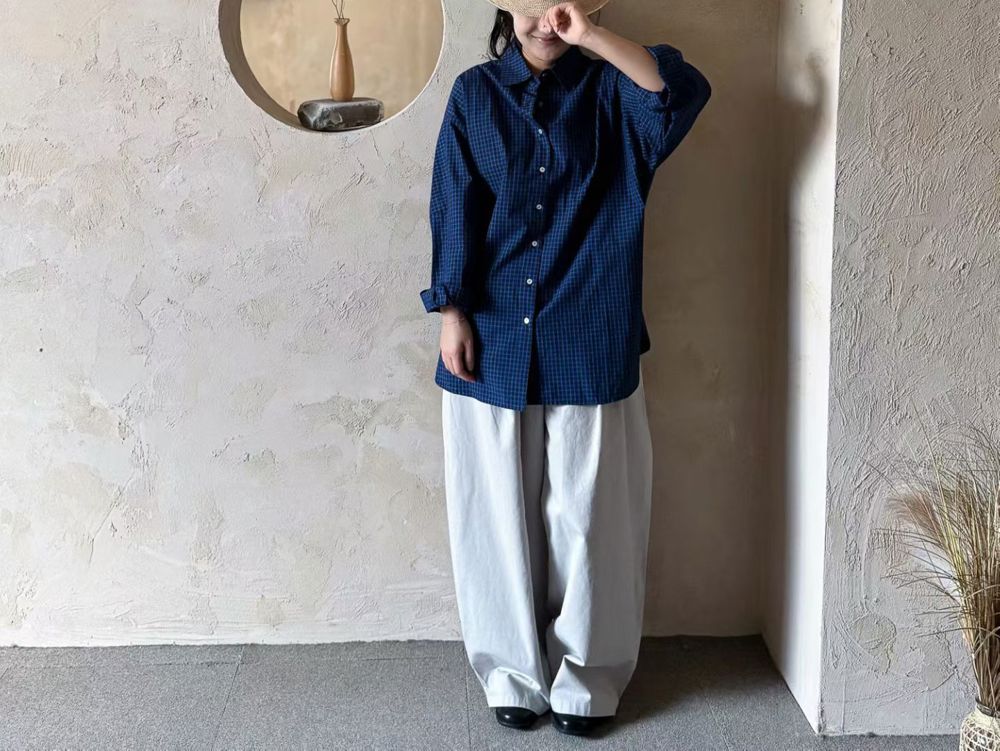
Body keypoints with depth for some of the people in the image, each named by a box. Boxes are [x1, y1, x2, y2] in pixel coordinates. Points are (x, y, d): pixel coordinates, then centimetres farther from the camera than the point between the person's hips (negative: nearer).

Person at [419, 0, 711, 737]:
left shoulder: (608, 90, 2)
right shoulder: (475, 92, 5)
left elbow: (684, 92, -19)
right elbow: (454, 208, 1)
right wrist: (450, 311, -5)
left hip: (588, 343, -1)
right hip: (493, 339, 1)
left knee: (587, 514, 6)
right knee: (500, 514, 9)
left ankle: (586, 678, 22)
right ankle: (514, 673, 25)